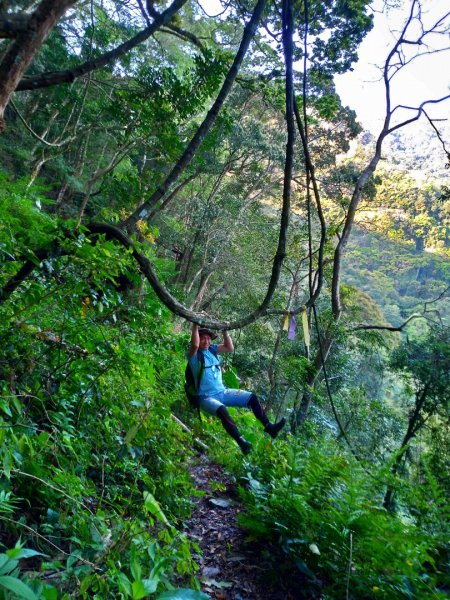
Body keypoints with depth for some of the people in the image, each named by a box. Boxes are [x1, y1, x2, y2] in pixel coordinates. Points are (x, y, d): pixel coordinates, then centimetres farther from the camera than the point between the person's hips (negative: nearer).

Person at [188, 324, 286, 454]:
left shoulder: (212, 349, 10)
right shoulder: (194, 354, -8)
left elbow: (230, 348, 2)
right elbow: (194, 345, -31)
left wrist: (225, 331, -7)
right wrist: (195, 326, -29)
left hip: (222, 392, 7)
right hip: (207, 398, -7)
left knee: (252, 397, -2)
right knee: (222, 410, -39)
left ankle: (269, 427, -1)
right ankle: (241, 442, -44)